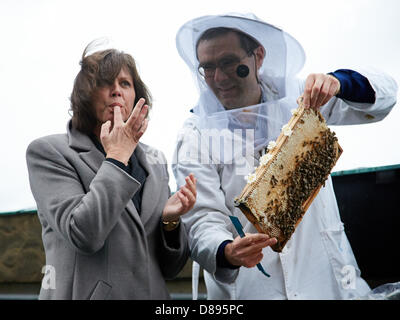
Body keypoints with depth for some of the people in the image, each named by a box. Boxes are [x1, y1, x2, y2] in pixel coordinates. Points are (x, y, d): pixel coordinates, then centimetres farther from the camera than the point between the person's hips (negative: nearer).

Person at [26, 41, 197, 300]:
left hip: (153, 293, 4)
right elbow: (82, 235, -21)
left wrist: (170, 219, -13)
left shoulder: (155, 160, 6)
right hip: (85, 292, -4)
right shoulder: (48, 152, -6)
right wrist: (117, 157, -14)